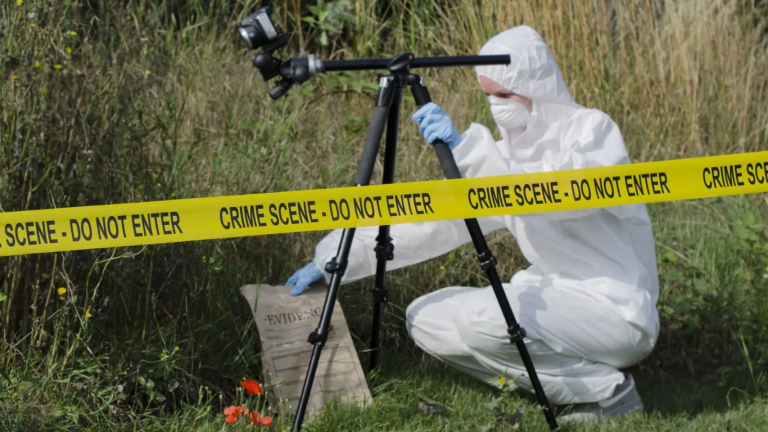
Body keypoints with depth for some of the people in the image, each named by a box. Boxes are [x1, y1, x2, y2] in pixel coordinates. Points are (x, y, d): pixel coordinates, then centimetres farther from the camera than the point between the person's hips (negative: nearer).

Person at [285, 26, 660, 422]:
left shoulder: (591, 131, -13)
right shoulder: (509, 150, 9)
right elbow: (437, 220, 5)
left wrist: (466, 147, -38)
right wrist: (337, 257, -2)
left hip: (616, 311, -8)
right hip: (553, 296, 8)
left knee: (483, 320, -29)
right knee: (426, 318, 0)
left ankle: (606, 390, -11)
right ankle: (554, 383, 4)